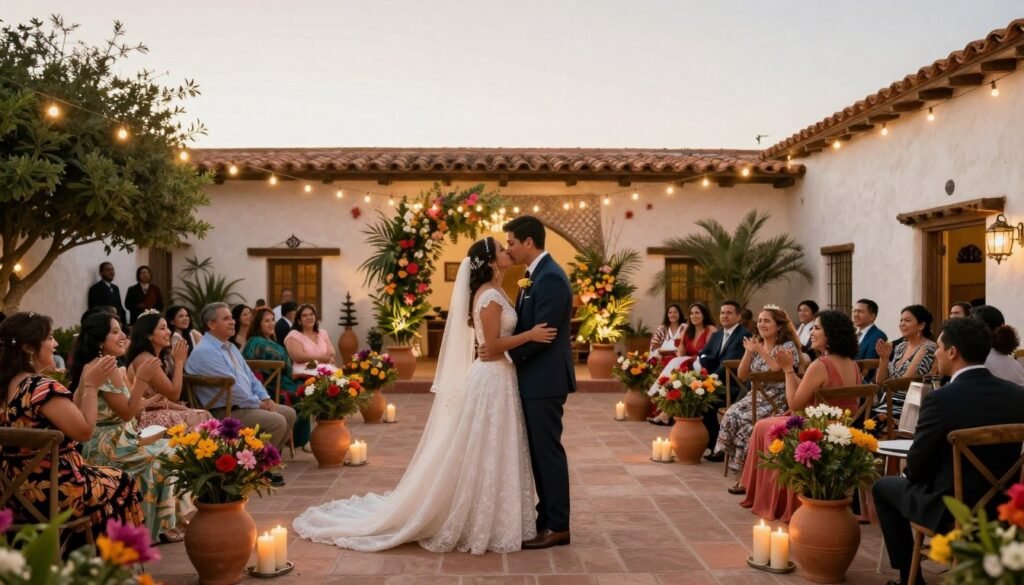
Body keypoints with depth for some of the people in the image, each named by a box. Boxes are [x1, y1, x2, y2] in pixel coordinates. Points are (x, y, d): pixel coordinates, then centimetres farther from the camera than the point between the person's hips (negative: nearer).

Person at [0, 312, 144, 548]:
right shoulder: (43, 388, -23)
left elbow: (69, 418, 10)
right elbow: (84, 431, -19)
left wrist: (84, 382, 7)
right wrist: (92, 386, -12)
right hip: (49, 492, -9)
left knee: (105, 477, 27)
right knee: (123, 483, 14)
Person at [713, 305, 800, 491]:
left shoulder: (788, 346, -5)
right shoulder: (756, 344, 13)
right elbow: (742, 376, 11)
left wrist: (762, 351, -21)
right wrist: (748, 352, -3)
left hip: (779, 400, -6)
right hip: (757, 396, 6)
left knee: (748, 421, -29)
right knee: (732, 416, -22)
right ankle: (743, 469, -15)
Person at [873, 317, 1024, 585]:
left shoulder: (940, 399, -22)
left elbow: (916, 465, -13)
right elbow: (997, 456, 8)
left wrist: (909, 474, 10)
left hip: (951, 510, -6)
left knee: (883, 487, 20)